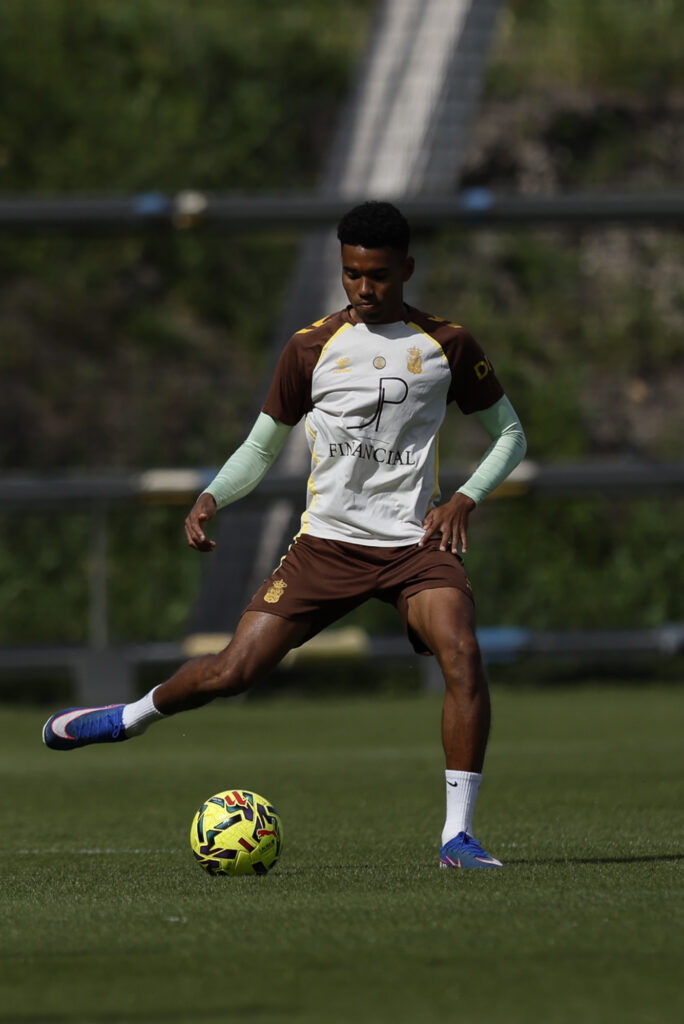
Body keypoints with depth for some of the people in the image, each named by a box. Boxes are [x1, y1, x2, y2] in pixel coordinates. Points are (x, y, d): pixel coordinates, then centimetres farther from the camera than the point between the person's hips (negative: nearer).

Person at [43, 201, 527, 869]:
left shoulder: (446, 345, 4)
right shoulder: (312, 348, 6)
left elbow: (508, 432, 14)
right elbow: (262, 446, 14)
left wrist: (464, 499, -4)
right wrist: (212, 498, -5)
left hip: (414, 544, -1)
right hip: (327, 542, 1)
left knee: (461, 653, -28)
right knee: (233, 671, -6)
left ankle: (457, 836, -21)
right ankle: (132, 717, 28)